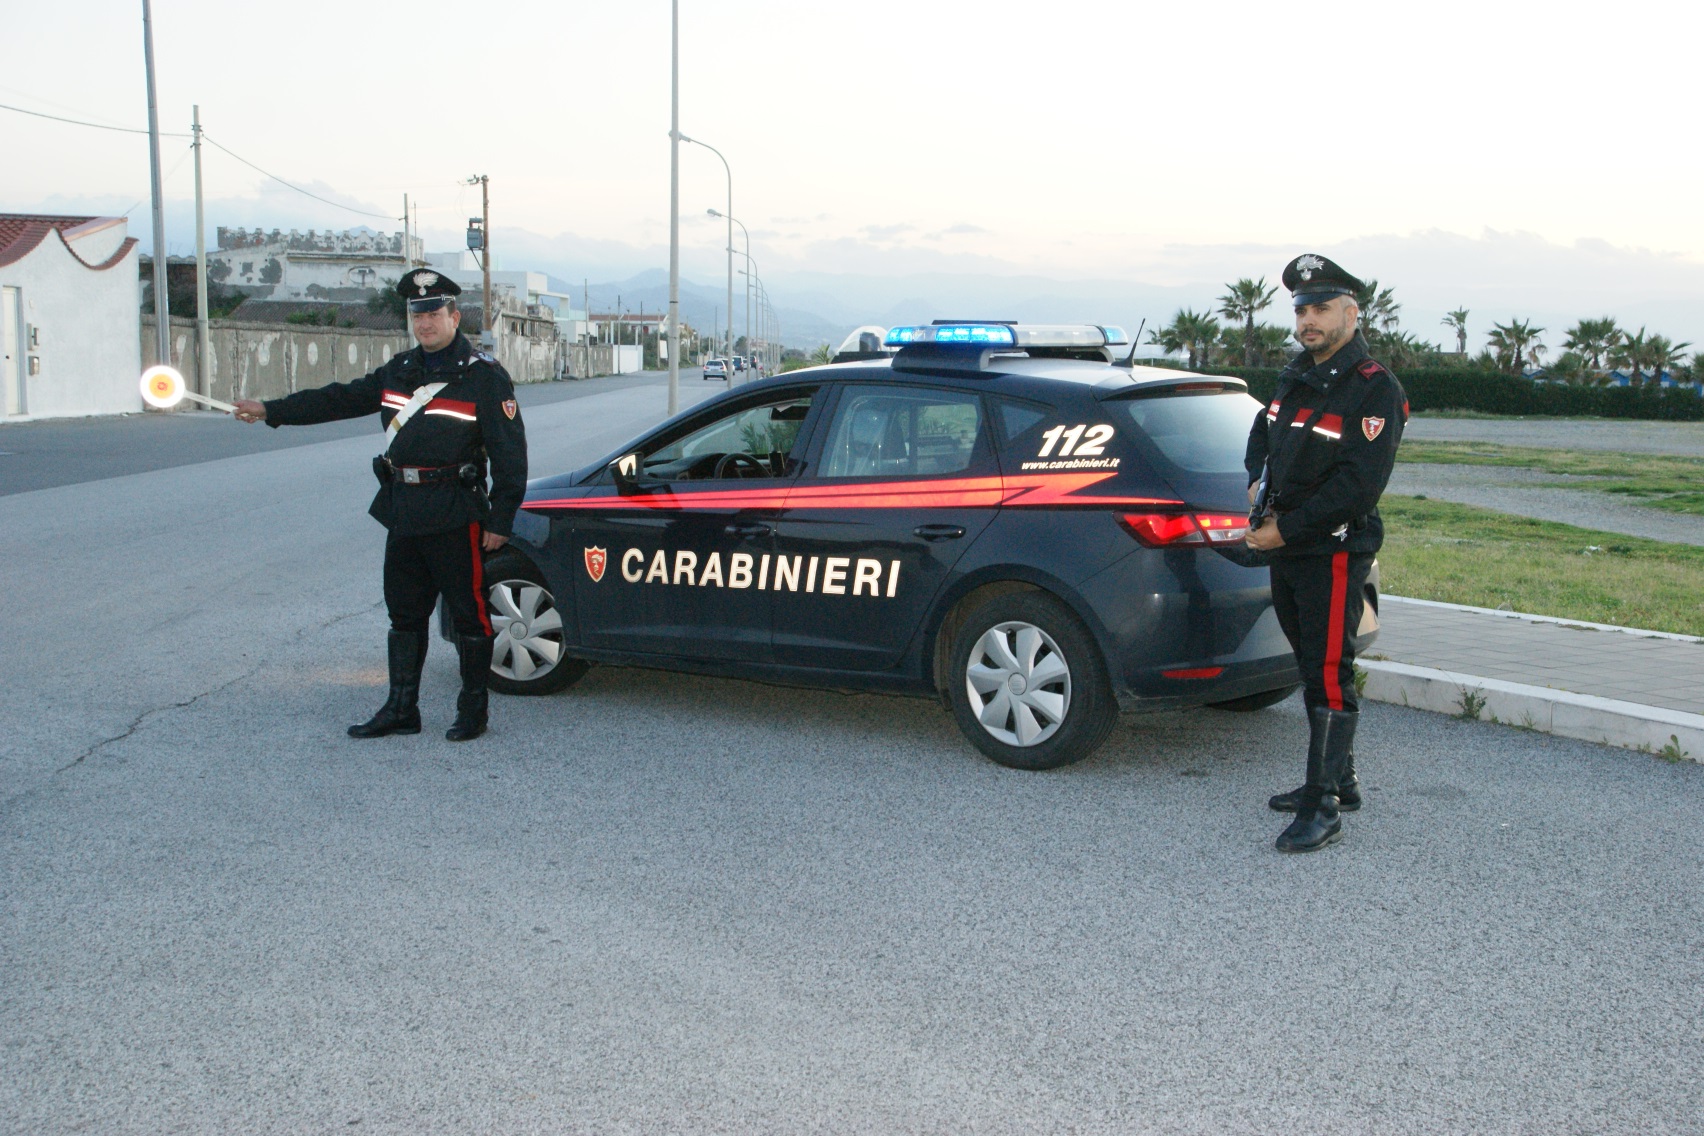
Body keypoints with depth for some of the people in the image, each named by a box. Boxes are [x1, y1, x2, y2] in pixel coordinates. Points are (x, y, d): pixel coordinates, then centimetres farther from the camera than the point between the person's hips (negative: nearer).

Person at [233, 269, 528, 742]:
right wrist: (271, 410, 15)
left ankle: (473, 709, 13)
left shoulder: (484, 376, -7)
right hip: (403, 512, 7)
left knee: (468, 613, 1)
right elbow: (342, 399, 19)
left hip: (455, 515, -7)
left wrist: (500, 520, -13)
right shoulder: (400, 370, 14)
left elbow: (509, 451, -9)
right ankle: (401, 708, 22)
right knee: (404, 613, 12)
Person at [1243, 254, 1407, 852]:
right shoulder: (1299, 375, 13)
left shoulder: (1374, 389, -13)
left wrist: (1285, 528, -18)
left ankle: (1324, 809, -6)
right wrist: (1258, 483, 8)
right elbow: (1263, 430, 29)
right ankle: (1338, 780, 29)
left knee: (1329, 675, -8)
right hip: (1287, 551, 9)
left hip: (1334, 551, -9)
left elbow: (1358, 485, -21)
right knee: (1312, 668, 16)